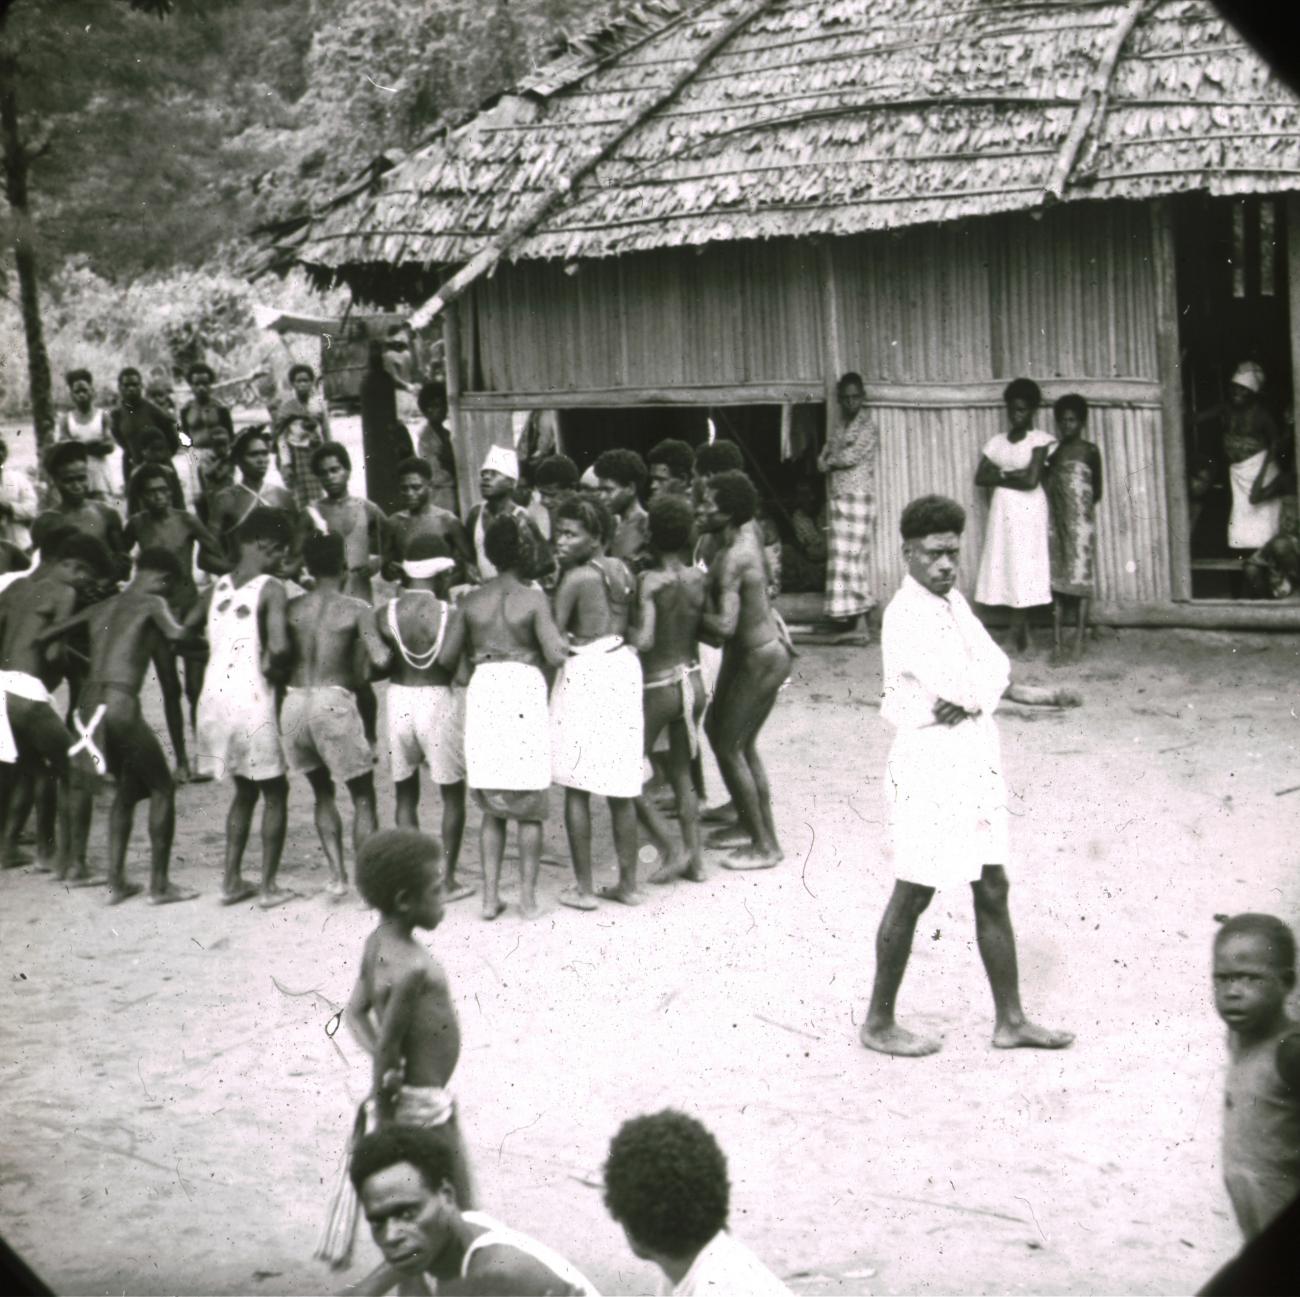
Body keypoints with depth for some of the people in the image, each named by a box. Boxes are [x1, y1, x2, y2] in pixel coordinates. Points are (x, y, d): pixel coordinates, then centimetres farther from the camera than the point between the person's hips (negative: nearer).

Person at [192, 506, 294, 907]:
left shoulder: (216, 587, 9)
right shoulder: (270, 589, -10)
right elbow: (279, 646, -23)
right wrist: (273, 666, -3)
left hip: (214, 697, 6)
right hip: (252, 699, -6)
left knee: (244, 790, 22)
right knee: (274, 793, 10)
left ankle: (231, 880, 19)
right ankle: (268, 886, 8)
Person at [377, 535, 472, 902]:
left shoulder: (386, 613, -3)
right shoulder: (451, 614, -11)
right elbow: (446, 659, -23)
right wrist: (451, 675, -4)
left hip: (399, 699, 3)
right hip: (439, 699, -3)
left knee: (405, 795, 14)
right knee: (453, 794, 13)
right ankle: (447, 878, 12)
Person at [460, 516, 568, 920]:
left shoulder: (471, 602, 5)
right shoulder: (533, 599, -6)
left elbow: (464, 653, 6)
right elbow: (555, 654, -13)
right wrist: (568, 642, 7)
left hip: (483, 690, 3)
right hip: (526, 691, -3)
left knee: (492, 808, 12)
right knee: (530, 807, 7)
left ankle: (490, 895, 7)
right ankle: (528, 896, 7)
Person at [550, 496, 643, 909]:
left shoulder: (576, 578, -12)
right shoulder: (622, 570, 7)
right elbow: (630, 625, 12)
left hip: (585, 673, -6)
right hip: (623, 665, 7)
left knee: (576, 789, 1)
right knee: (621, 789, 11)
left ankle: (583, 888, 3)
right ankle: (628, 883, 16)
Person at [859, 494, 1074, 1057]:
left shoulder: (953, 602, 11)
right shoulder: (906, 616, -17)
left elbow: (996, 666, 4)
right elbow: (955, 683, -23)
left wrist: (971, 698, -13)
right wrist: (978, 690, -5)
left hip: (975, 761, 9)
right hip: (928, 763, -9)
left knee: (993, 890, 11)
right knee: (913, 895, 1)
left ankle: (1010, 1020, 19)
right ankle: (878, 1023, 13)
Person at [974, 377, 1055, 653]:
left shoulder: (1039, 440, -3)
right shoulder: (997, 442, 13)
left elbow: (1031, 480, -13)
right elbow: (980, 477, 4)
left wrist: (1000, 475, -3)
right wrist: (1011, 475, -8)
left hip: (1028, 513, -5)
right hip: (1002, 513, 5)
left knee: (1023, 570, -7)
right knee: (1005, 568, 0)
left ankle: (1019, 631, -4)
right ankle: (1019, 633, 3)